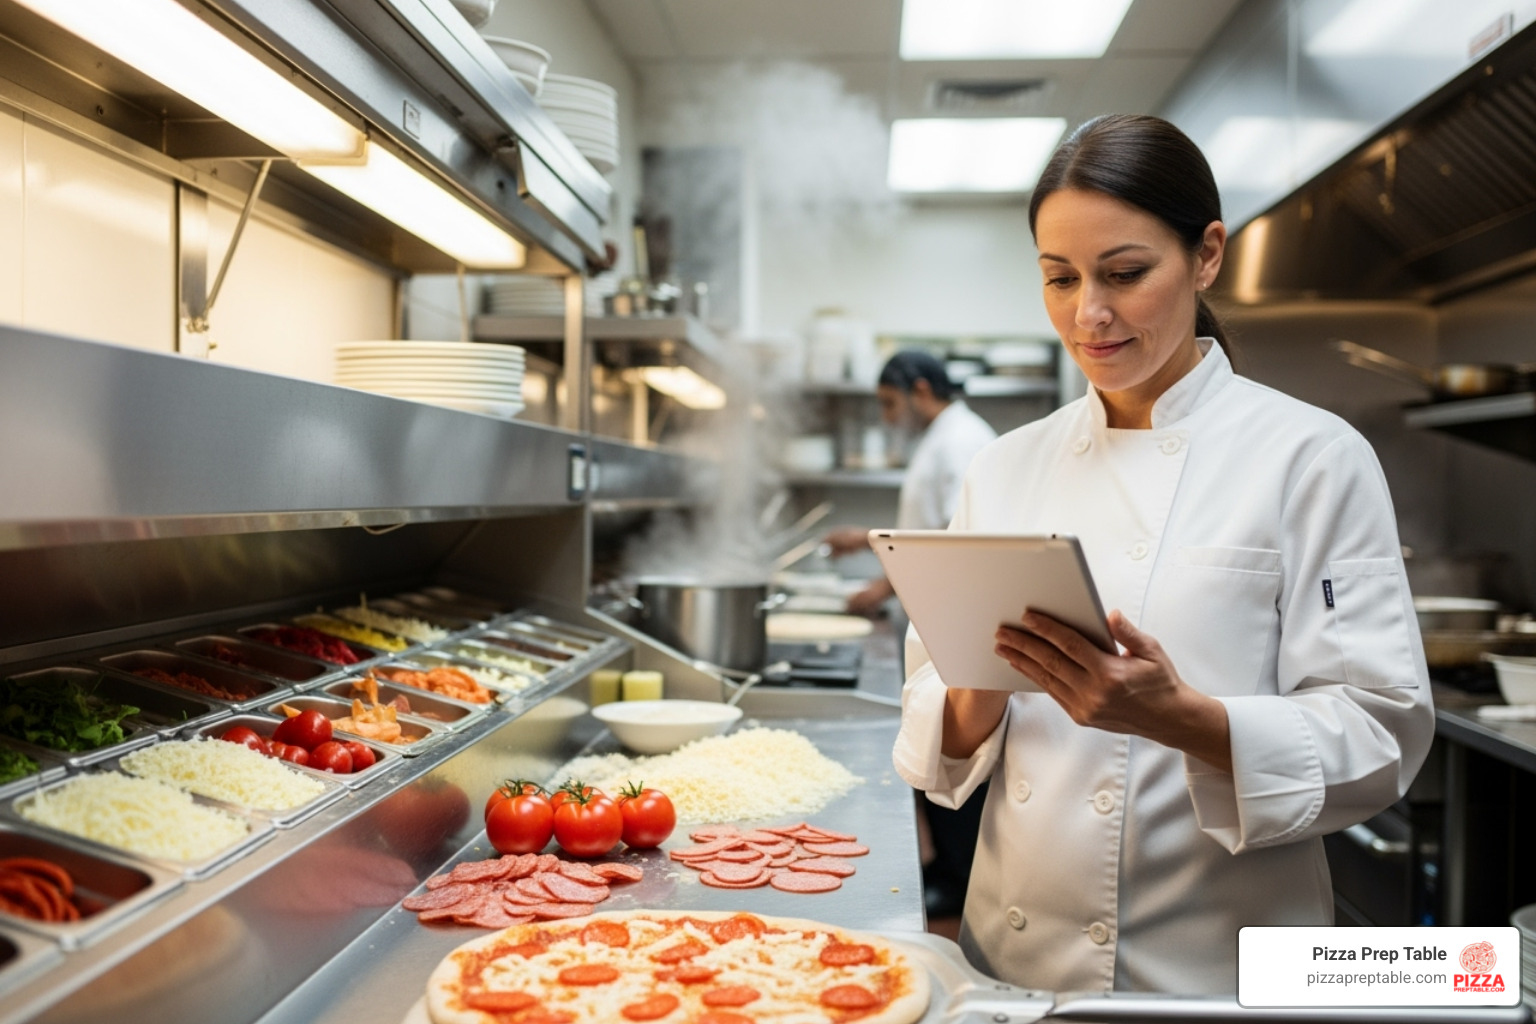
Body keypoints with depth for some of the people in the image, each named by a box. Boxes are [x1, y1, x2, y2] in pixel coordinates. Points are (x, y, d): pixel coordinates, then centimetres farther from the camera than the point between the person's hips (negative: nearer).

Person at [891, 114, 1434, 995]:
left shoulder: (1313, 458, -9)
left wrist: (1179, 718, -28)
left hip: (1214, 971, -3)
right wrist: (981, 696, -19)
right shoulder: (1007, 469, 3)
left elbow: (1379, 738, -12)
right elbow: (938, 717, 4)